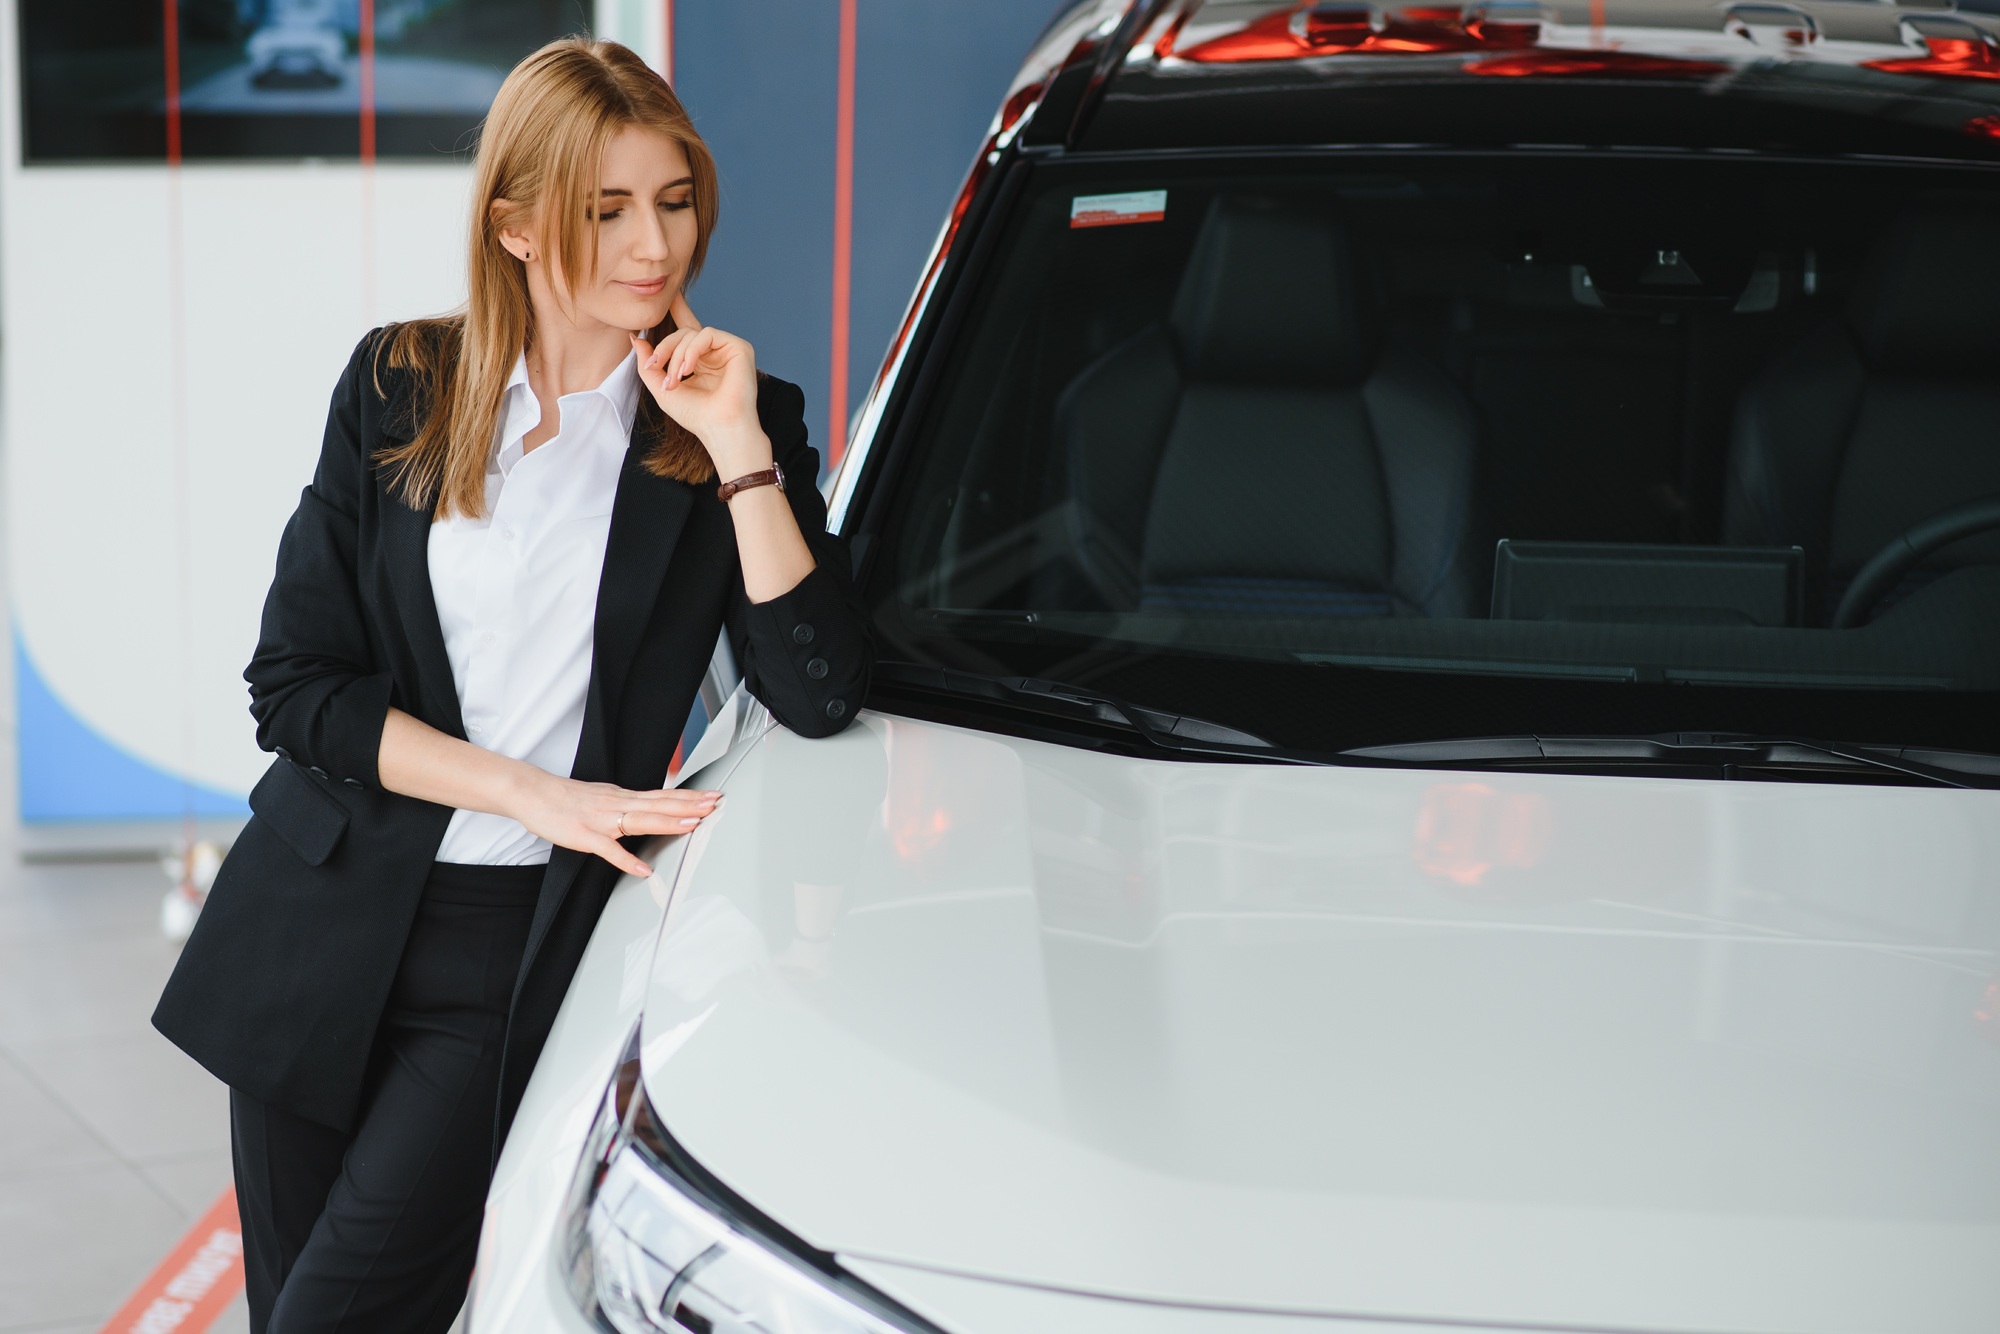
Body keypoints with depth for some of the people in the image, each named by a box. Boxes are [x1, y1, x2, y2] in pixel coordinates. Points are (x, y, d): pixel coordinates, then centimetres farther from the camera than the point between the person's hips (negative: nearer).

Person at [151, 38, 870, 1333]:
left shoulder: (733, 418, 0)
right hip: (328, 924, 3)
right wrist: (533, 790, -12)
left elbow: (821, 695, -12)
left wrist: (738, 446, -18)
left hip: (524, 943, -2)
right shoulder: (398, 388, 3)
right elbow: (294, 683, -2)